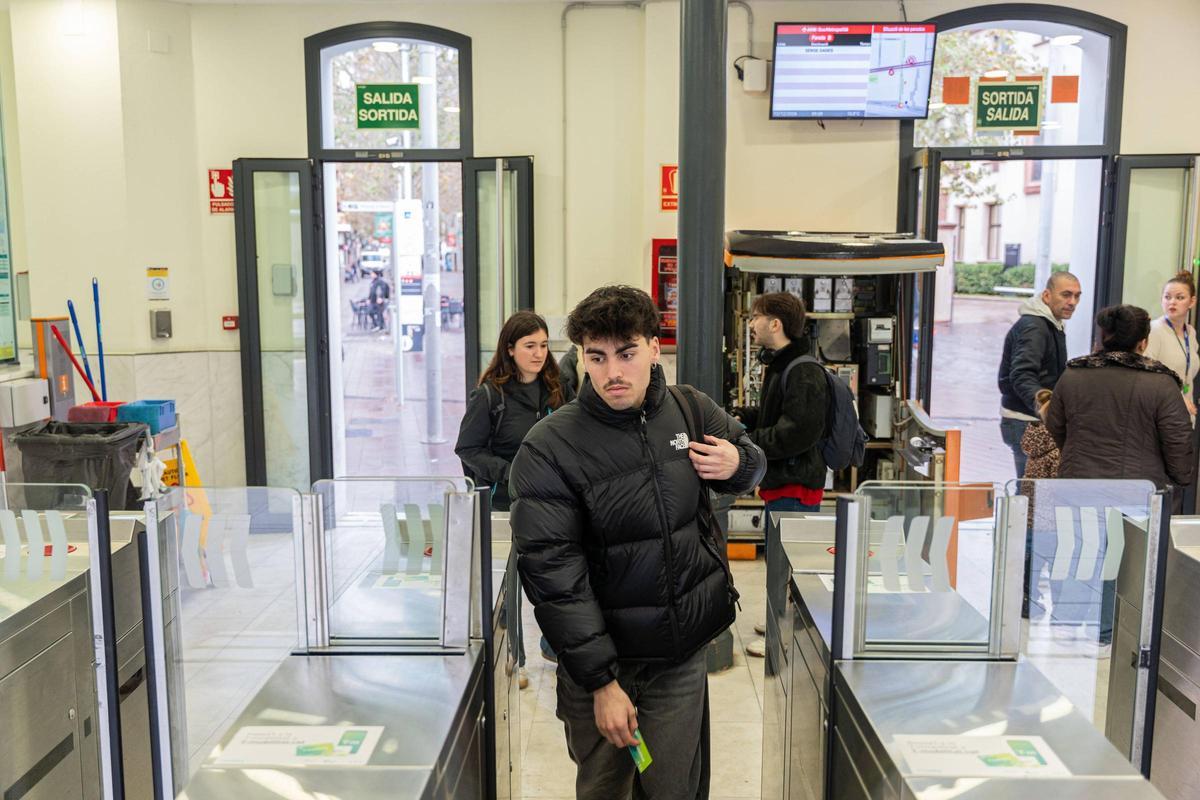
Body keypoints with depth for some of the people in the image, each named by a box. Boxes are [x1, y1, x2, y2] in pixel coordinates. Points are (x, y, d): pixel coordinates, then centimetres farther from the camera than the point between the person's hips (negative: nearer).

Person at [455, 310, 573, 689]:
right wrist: (510, 474, -19)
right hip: (506, 502, -3)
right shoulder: (490, 394, -10)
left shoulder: (558, 390, 3)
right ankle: (512, 660, 23)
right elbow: (468, 449, -8)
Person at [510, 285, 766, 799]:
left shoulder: (692, 410, -3)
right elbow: (553, 574, -17)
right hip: (601, 656, -2)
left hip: (684, 657, 3)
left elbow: (753, 457, 18)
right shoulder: (549, 448, -16)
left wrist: (738, 466, -8)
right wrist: (601, 681, -17)